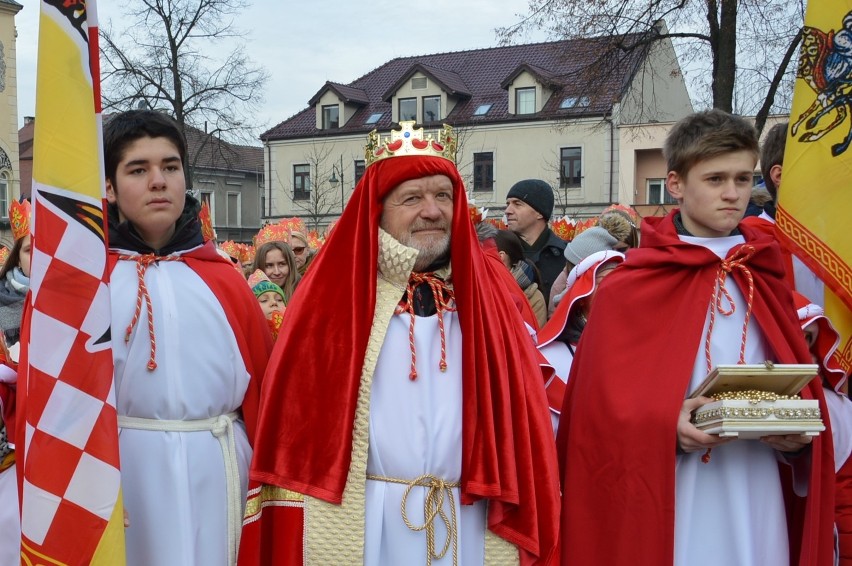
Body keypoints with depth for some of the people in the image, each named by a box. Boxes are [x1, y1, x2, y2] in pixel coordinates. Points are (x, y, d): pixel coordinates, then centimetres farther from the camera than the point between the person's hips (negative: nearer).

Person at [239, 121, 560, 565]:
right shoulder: (334, 296, -4)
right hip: (359, 521, -2)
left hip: (469, 522, 3)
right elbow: (297, 419, -5)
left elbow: (520, 417, 3)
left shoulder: (485, 293, 4)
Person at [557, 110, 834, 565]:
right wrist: (664, 427, -23)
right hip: (667, 505, -4)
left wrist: (798, 434, -7)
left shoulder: (767, 283, 9)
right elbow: (605, 406, -6)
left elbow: (800, 389, 13)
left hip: (757, 504, 4)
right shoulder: (627, 289, -5)